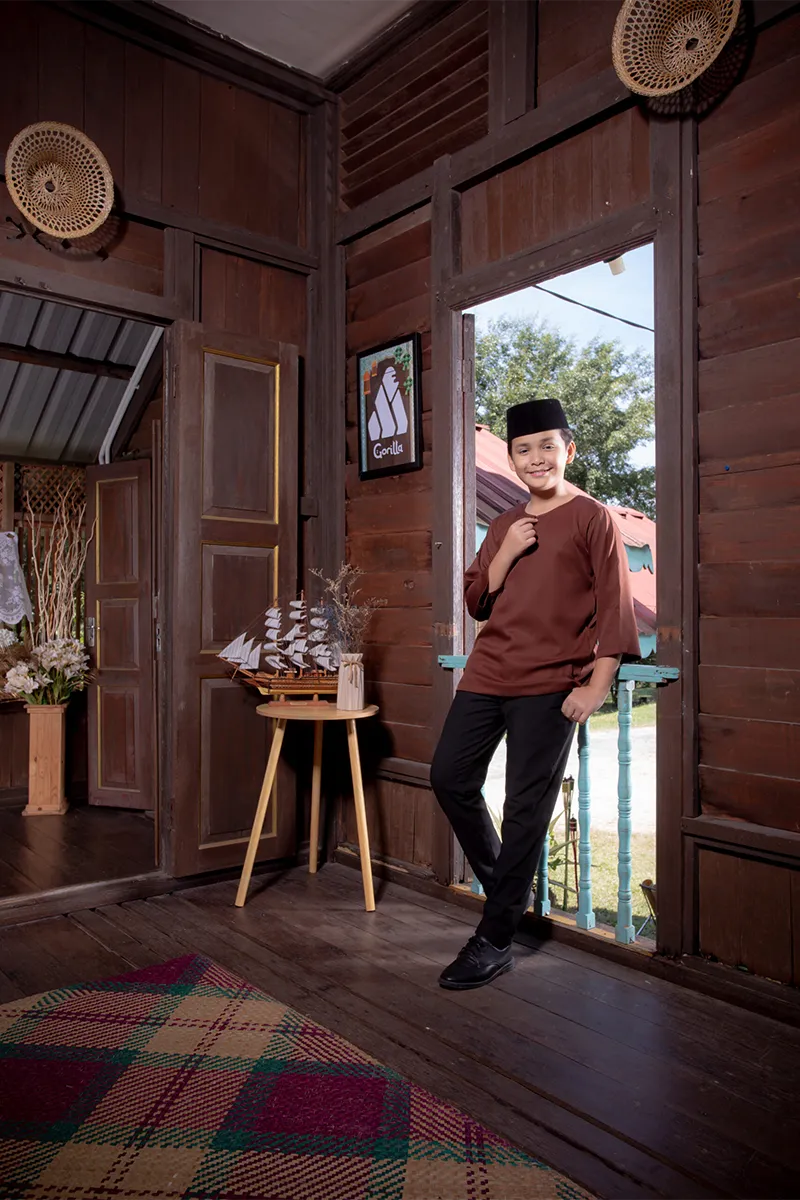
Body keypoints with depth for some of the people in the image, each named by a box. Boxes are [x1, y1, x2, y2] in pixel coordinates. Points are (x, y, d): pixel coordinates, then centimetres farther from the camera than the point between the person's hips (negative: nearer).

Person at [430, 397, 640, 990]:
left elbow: (615, 607, -6)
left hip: (550, 683, -6)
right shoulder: (504, 527, 16)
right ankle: (501, 883, 29)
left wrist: (597, 684, -15)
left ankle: (495, 942, 9)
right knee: (450, 778, 6)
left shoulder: (592, 518, -1)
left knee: (527, 808, -2)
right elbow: (477, 604, 15)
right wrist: (506, 553, -1)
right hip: (488, 673, 6)